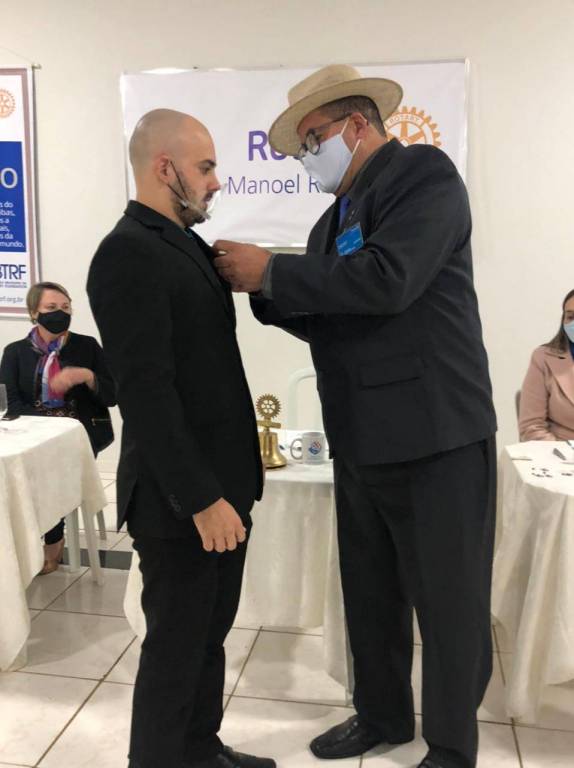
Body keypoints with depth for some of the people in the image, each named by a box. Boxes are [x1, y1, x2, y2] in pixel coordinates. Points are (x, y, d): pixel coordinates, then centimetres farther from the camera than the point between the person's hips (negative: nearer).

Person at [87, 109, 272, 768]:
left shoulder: (184, 244, 12)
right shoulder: (128, 253, -17)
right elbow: (146, 391, -23)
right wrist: (200, 498, -22)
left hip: (220, 483, 9)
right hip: (180, 499, -9)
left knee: (208, 634, 21)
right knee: (176, 646, 8)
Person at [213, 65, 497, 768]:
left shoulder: (425, 174, -7)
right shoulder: (334, 218, 16)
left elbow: (387, 281, -23)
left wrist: (270, 271, -15)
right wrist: (263, 289, 1)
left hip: (436, 437, -8)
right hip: (362, 441, 8)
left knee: (449, 601, 7)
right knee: (369, 595, 18)